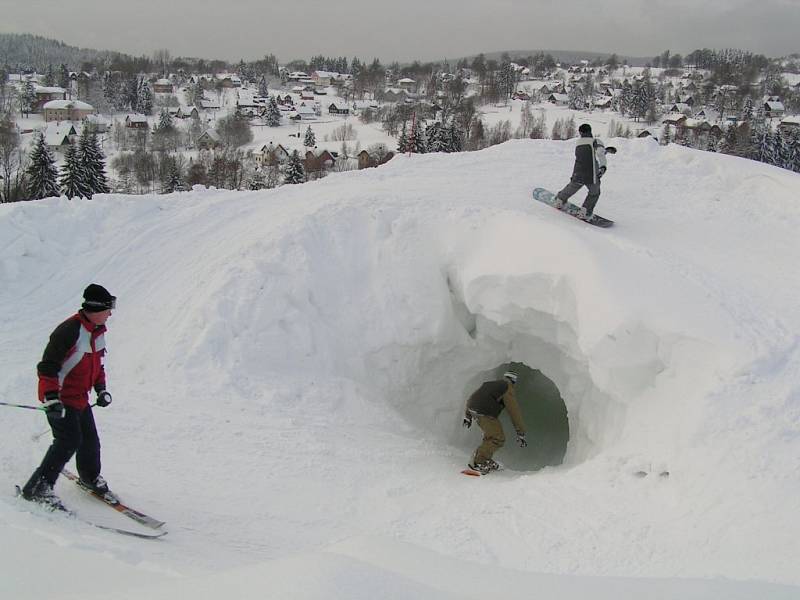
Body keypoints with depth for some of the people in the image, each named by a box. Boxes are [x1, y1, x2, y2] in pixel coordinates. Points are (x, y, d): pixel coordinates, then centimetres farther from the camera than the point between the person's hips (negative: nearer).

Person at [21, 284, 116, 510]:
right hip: (59, 398, -9)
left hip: (80, 398, 9)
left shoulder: (98, 332, 7)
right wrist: (52, 399, -27)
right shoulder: (70, 330, -23)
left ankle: (90, 477, 38)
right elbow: (47, 366, -22)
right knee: (69, 441, -18)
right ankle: (37, 488, -9)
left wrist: (101, 389, 14)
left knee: (90, 440, 14)